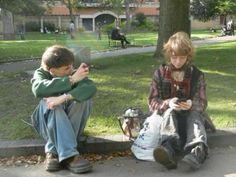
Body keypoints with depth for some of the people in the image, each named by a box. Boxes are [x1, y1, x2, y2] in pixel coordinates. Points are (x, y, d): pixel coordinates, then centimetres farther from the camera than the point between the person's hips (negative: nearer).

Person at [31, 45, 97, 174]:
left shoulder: (75, 74, -10)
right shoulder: (41, 73, -10)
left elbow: (91, 88, -32)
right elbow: (38, 90, -35)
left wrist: (64, 97, -46)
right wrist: (71, 79, -35)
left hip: (71, 124, 1)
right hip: (48, 124, -1)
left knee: (83, 99, -27)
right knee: (48, 103, -32)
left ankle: (53, 151, -27)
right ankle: (68, 154, -40)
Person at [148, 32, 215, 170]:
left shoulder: (197, 75, 1)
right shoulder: (160, 73, 1)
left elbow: (202, 104, -2)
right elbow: (152, 102, -2)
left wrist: (191, 105, -26)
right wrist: (168, 103, -24)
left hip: (191, 114, 0)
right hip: (167, 113, 1)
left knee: (194, 115, -33)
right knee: (169, 112, -32)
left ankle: (197, 151, -61)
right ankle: (168, 149, -60)